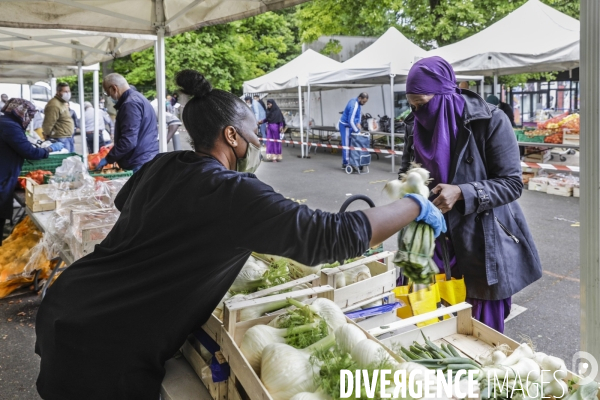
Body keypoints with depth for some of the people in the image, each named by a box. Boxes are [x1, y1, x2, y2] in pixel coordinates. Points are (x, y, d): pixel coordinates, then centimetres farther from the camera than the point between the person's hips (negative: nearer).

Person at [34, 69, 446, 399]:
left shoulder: (162, 165, 3)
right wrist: (416, 205, -7)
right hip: (106, 355, -8)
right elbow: (336, 235, -21)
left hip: (65, 311, 8)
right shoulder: (234, 193, -20)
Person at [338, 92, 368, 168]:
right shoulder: (354, 106, -27)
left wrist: (358, 123, 4)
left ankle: (345, 162, 14)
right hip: (345, 126, -10)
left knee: (350, 144, 10)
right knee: (346, 145, -7)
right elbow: (350, 121, -28)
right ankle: (345, 164, -3)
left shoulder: (356, 102, 3)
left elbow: (358, 114, 18)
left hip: (349, 126, 10)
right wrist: (356, 131, -20)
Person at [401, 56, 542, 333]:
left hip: (484, 243, -4)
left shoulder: (490, 121, -15)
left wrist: (461, 193, -27)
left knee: (483, 328, 6)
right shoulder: (422, 127, 2)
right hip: (441, 241, 4)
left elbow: (512, 183, -14)